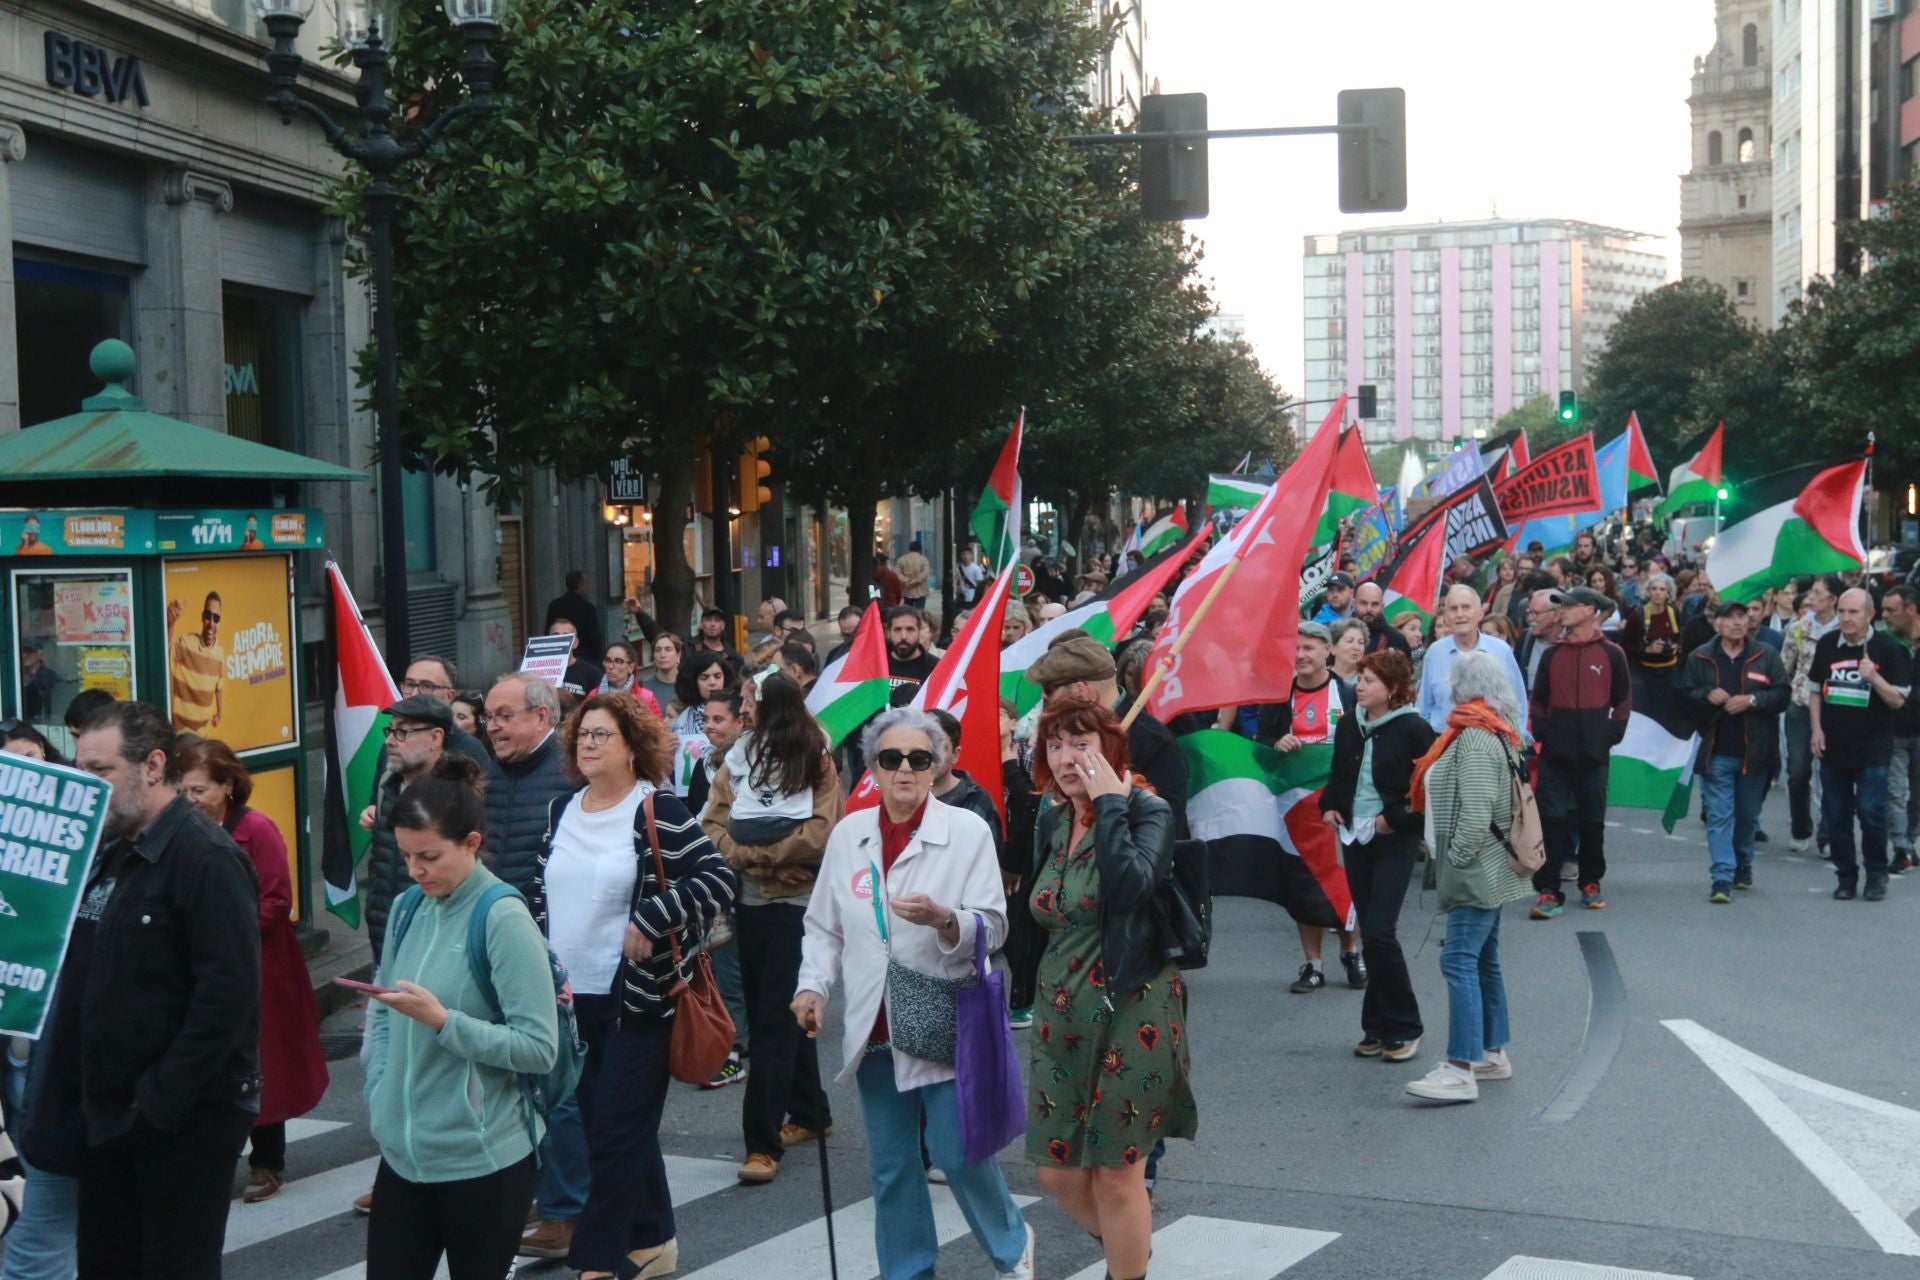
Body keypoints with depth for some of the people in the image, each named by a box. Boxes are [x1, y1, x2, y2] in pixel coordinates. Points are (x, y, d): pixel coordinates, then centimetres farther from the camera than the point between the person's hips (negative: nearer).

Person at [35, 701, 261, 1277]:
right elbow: (89, 977, 18)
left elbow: (229, 992, -22)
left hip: (187, 1115, -8)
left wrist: (163, 1100, -20)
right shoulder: (108, 853, 12)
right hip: (107, 1110, 8)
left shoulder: (207, 857, -15)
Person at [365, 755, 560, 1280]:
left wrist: (442, 1020, -24)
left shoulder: (503, 918, -14)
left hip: (482, 1160, -6)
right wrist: (379, 1095, 4)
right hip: (403, 1152, 6)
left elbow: (539, 1047, -18)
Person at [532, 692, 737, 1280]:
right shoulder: (561, 812, 10)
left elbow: (721, 879, -17)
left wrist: (650, 922, -22)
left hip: (638, 1001, -6)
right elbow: (543, 894, 18)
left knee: (615, 1133, -4)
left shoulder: (660, 813, -10)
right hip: (572, 998, 6)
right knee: (627, 1129, 16)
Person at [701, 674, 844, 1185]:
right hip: (750, 899, 6)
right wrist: (737, 854, -14)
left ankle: (763, 1142, -5)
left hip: (795, 899, -6)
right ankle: (809, 1113, 31)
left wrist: (754, 853, -13)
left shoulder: (815, 760, -3)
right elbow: (712, 822, 4)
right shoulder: (739, 755, 10)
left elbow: (819, 832, -13)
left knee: (774, 1020, -7)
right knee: (768, 1013, 14)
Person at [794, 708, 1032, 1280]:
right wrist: (813, 985, -4)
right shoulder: (847, 834, 6)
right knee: (890, 1166, 10)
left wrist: (943, 919, -25)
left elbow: (992, 927, -7)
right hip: (873, 1028, 4)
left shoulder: (967, 831, -5)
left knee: (959, 1152, -2)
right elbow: (824, 927, 11)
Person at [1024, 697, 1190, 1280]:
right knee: (1057, 1171, 11)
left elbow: (1130, 888, -30)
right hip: (1062, 1013, 7)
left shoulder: (1147, 810, -11)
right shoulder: (1053, 822, 8)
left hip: (1131, 1012, -7)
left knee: (1116, 1174, 0)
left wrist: (1110, 805, -24)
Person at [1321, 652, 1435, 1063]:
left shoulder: (1413, 730, -10)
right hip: (1354, 838, 6)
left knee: (1379, 932, -12)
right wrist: (1329, 806, 5)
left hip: (1394, 840, -6)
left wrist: (1395, 818, -15)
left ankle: (1403, 1027, 3)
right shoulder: (1349, 727, 8)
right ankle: (1379, 1027, 18)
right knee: (1370, 933, 10)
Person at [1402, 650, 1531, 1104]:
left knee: (1460, 960, -13)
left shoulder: (1475, 739, -19)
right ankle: (1493, 1054, 28)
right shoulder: (1495, 732, 14)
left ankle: (1460, 1071, -15)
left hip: (1478, 872, -11)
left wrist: (1456, 860, -17)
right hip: (1487, 872, 11)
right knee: (1483, 960, 18)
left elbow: (1476, 815, -26)